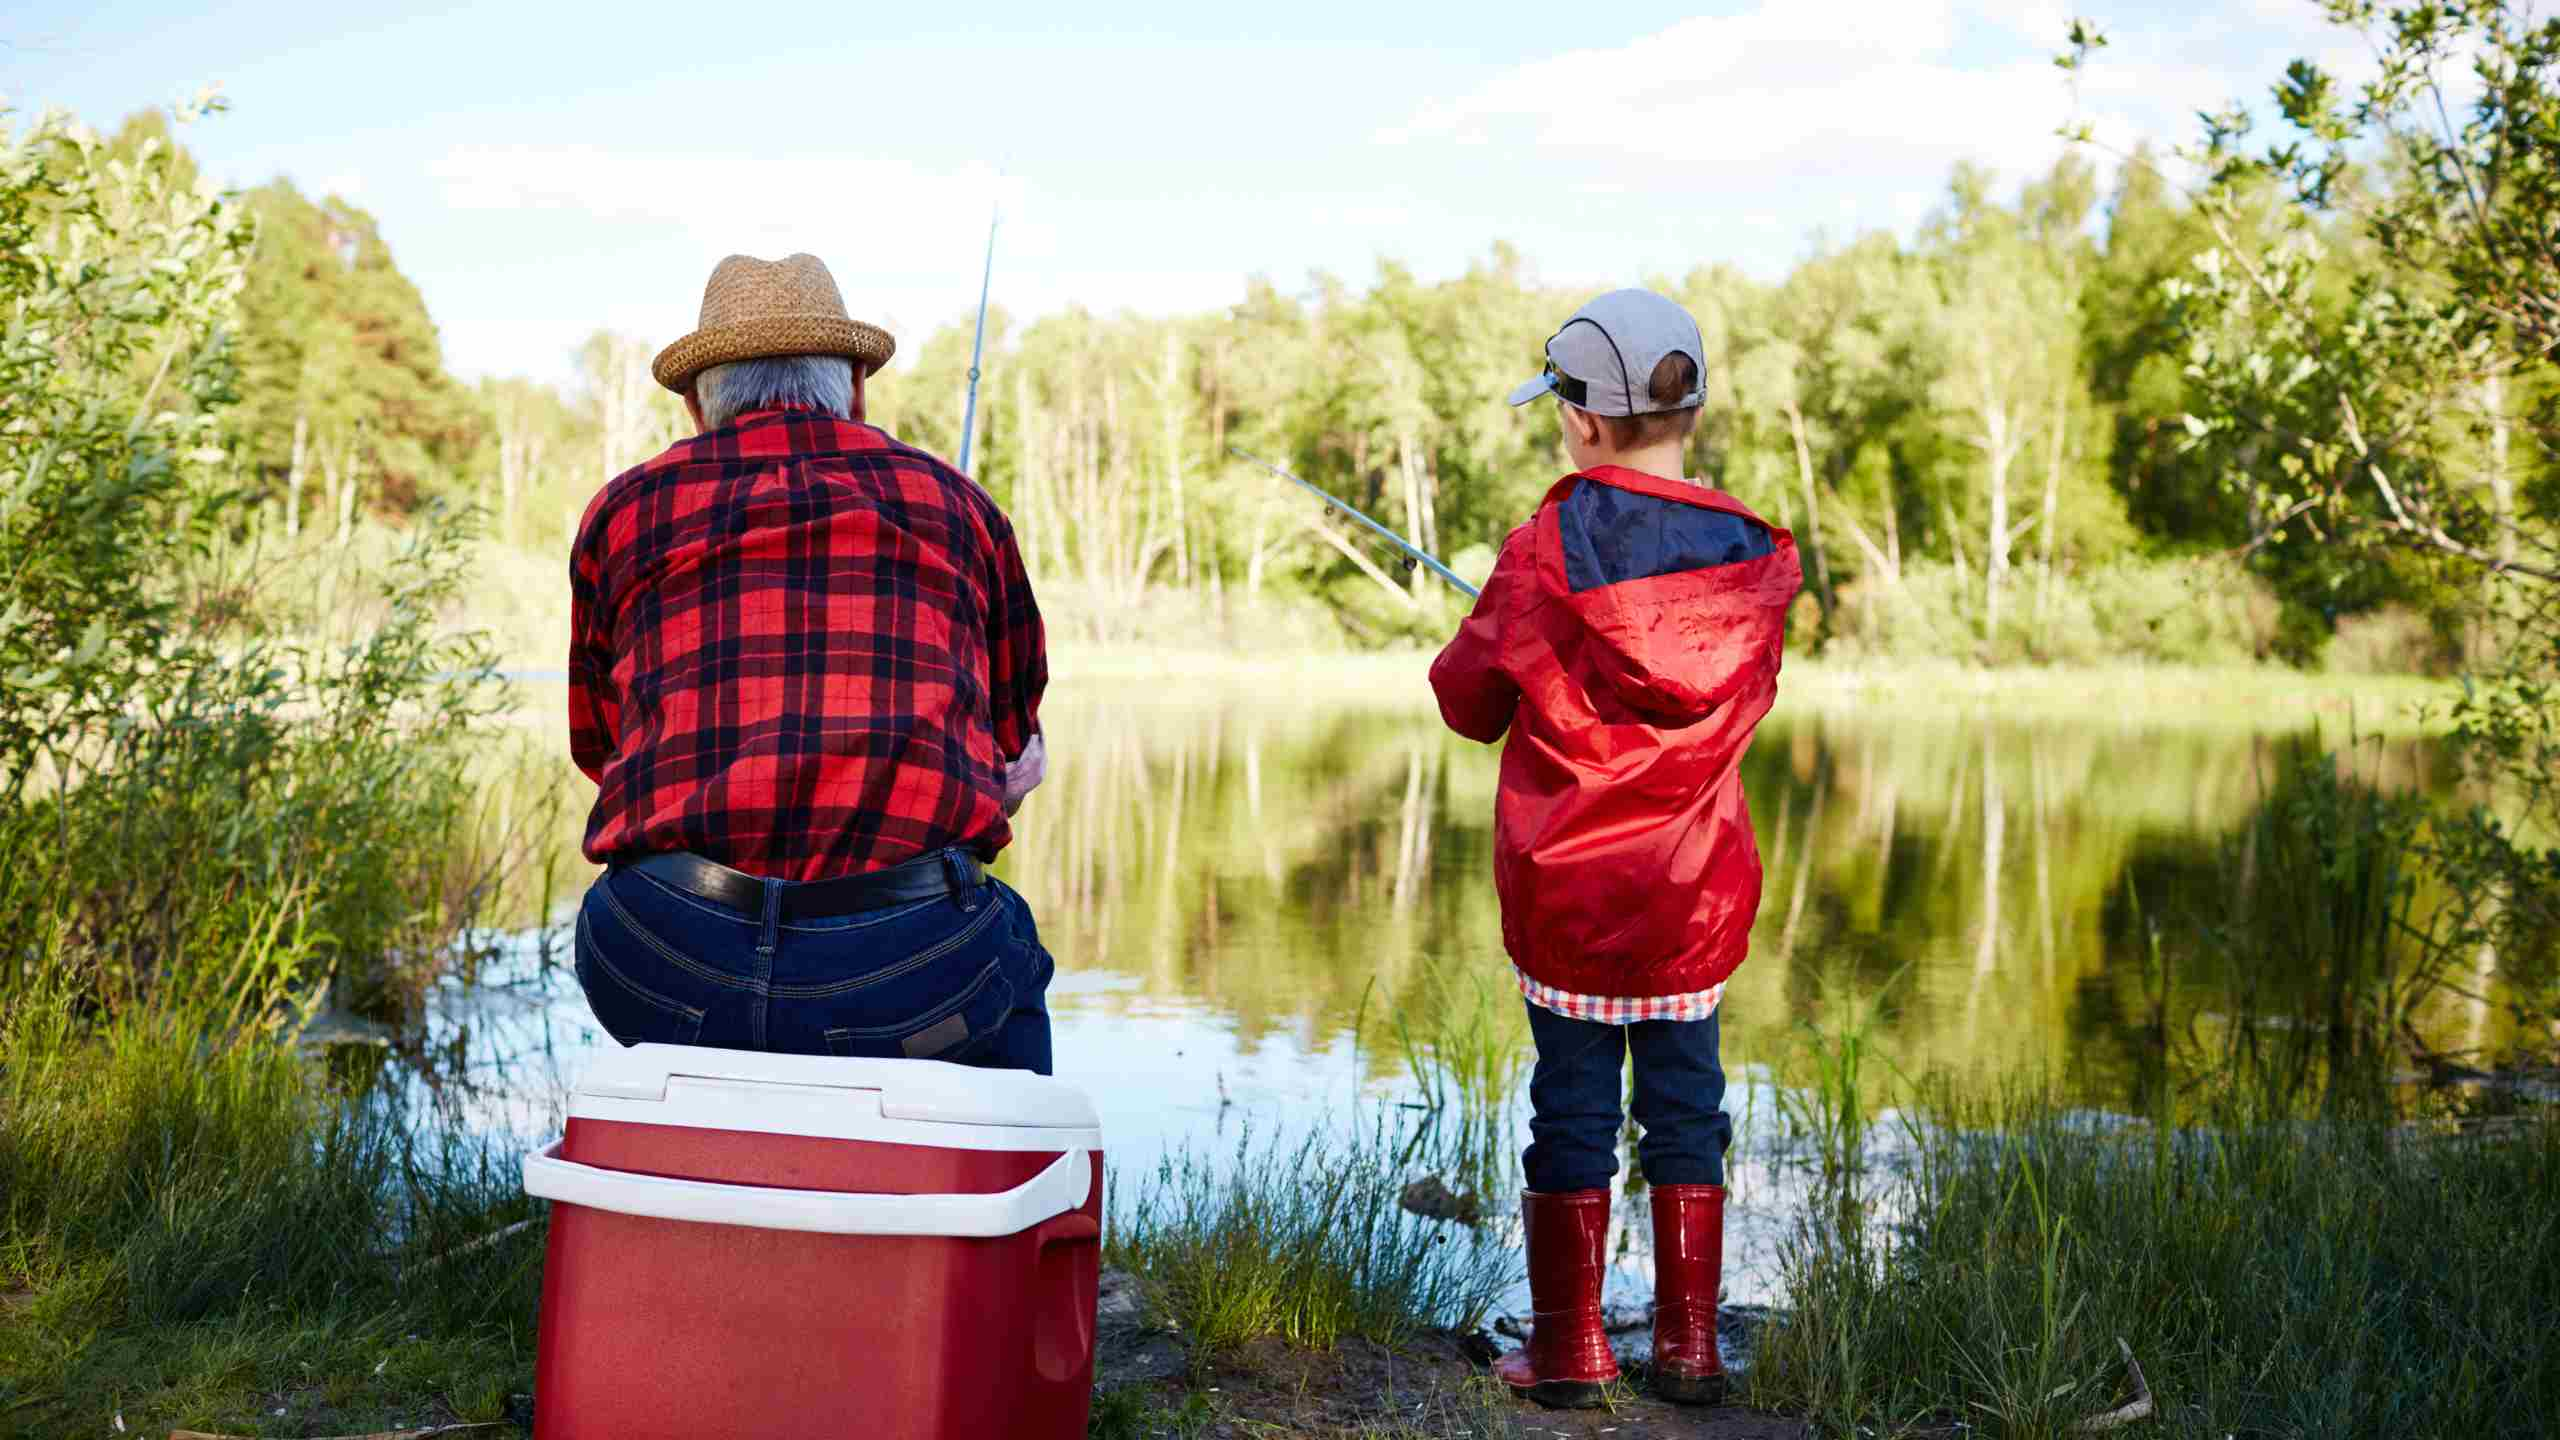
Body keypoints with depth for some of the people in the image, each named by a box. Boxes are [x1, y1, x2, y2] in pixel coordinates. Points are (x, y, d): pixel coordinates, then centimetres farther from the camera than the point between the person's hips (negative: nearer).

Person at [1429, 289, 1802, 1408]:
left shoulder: (1547, 550, -13)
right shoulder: (1758, 558, -4)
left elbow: (1471, 699, -3)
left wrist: (1497, 634, 18)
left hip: (1567, 890, -2)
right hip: (1697, 894, 3)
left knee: (1572, 1106, 7)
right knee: (1685, 1104, 14)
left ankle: (1567, 1349, 16)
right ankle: (1688, 1345, 21)